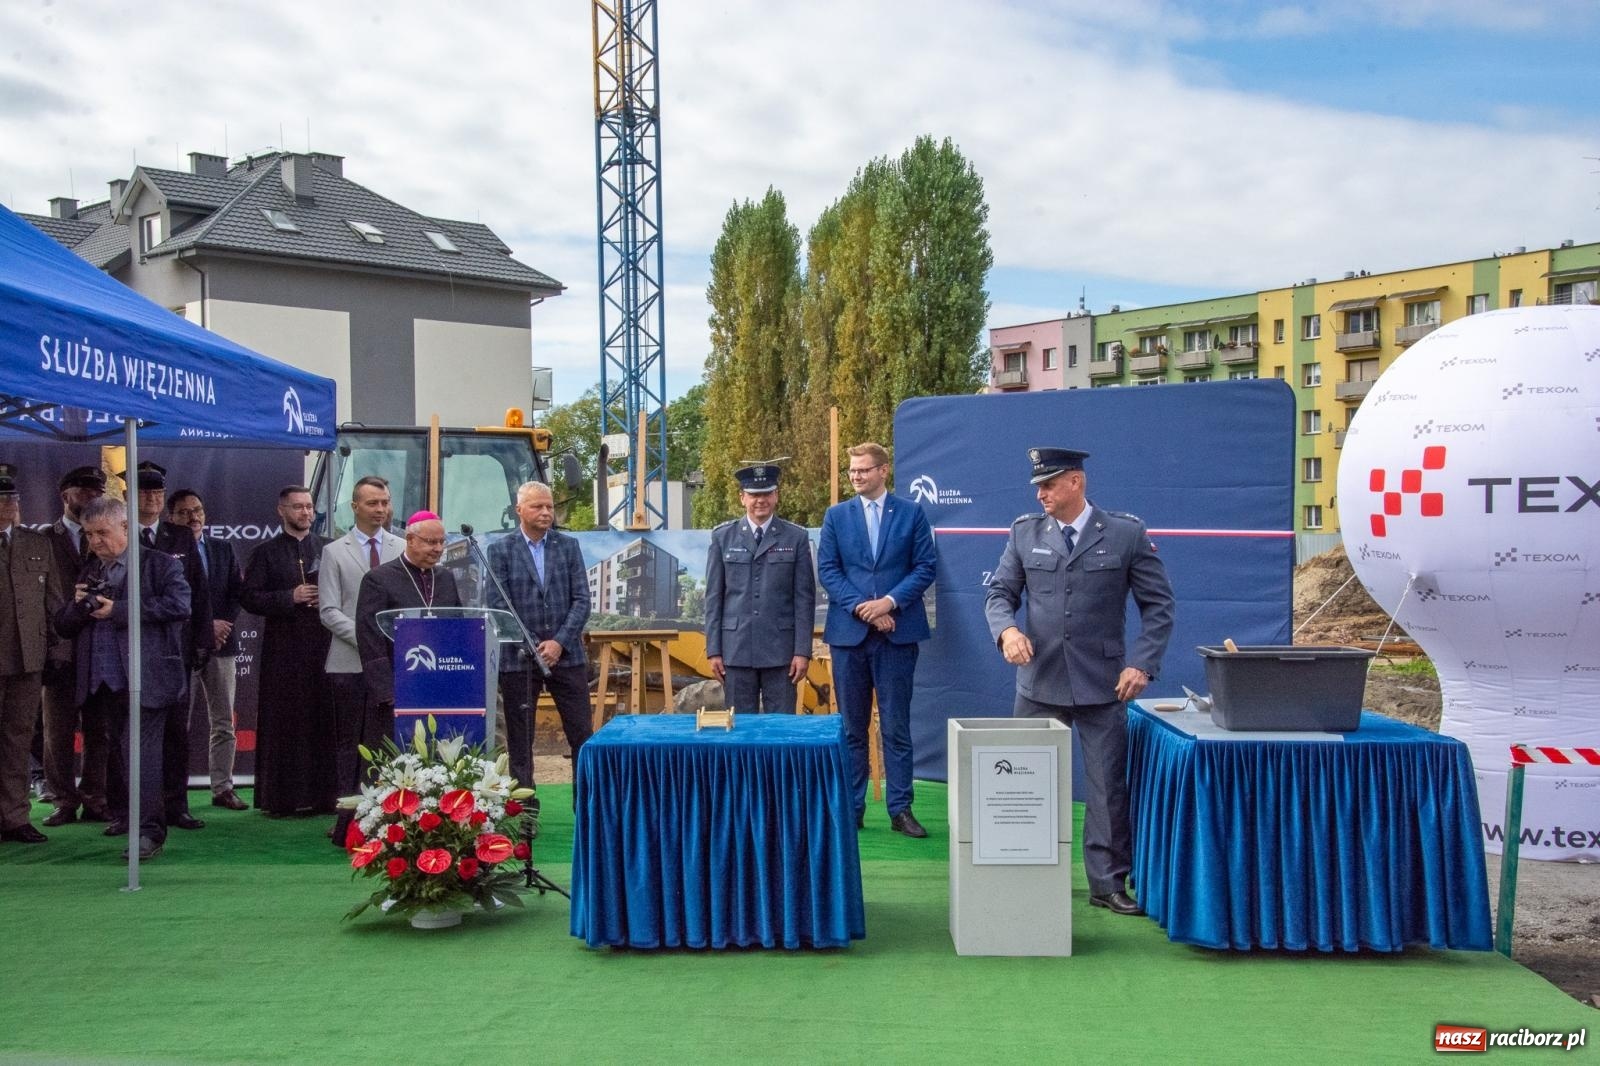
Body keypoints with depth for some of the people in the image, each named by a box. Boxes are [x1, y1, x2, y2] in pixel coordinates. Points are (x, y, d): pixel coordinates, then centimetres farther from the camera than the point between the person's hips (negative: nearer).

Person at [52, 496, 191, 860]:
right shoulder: (89, 573, 19)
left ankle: (150, 830, -12)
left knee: (140, 751, -12)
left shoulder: (159, 564, 1)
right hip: (103, 680, 6)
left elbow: (179, 605, -14)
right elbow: (63, 626, 20)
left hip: (145, 677, -6)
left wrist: (117, 610, -12)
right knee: (119, 751, 13)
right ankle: (123, 813, 27)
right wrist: (77, 605, -4)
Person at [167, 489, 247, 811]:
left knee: (223, 723, 6)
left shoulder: (223, 549, 12)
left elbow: (237, 592, 8)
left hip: (221, 644, 4)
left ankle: (223, 788, 12)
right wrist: (206, 626, -12)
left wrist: (223, 626, -6)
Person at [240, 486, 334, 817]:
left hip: (323, 647, 2)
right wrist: (290, 597, -12)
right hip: (283, 649, -2)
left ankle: (323, 794, 5)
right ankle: (281, 797, 4)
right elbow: (250, 597, -1)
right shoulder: (266, 553, 7)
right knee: (283, 724, -1)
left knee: (323, 722, 0)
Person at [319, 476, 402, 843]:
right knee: (349, 743, 4)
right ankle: (350, 820, 8)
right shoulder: (334, 552, 6)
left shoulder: (402, 549, 10)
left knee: (385, 741, -2)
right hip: (349, 661, -1)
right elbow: (329, 611, 0)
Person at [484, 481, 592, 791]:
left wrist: (560, 643, -9)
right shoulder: (501, 550, 2)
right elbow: (496, 604, -4)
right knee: (519, 739, 5)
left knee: (582, 733, 2)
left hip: (566, 655, 2)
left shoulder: (568, 546, 8)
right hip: (518, 659, -1)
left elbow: (582, 599, 2)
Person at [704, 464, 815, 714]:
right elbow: (713, 597, 7)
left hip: (780, 649, -1)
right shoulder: (722, 537, 7)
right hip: (736, 649, 1)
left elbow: (805, 598, 2)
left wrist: (803, 651, -3)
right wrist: (713, 650, 2)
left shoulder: (796, 538, 4)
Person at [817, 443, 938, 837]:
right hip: (849, 632, 2)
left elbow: (925, 566, 1)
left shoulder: (912, 513, 5)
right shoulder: (836, 516, 9)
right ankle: (851, 808, 14)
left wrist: (891, 601, -13)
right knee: (851, 727, 7)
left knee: (896, 726, 2)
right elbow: (827, 569, 3)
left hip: (897, 632, -1)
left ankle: (900, 809, 8)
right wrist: (861, 607, -10)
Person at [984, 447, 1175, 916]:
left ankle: (1108, 883, 16)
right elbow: (999, 592, 7)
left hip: (1102, 683, -2)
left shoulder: (1126, 534, -2)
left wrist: (1142, 664, -9)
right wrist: (1006, 629, -15)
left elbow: (1158, 605, 1)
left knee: (1109, 787, 4)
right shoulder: (1025, 532, 4)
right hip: (1039, 681, 2)